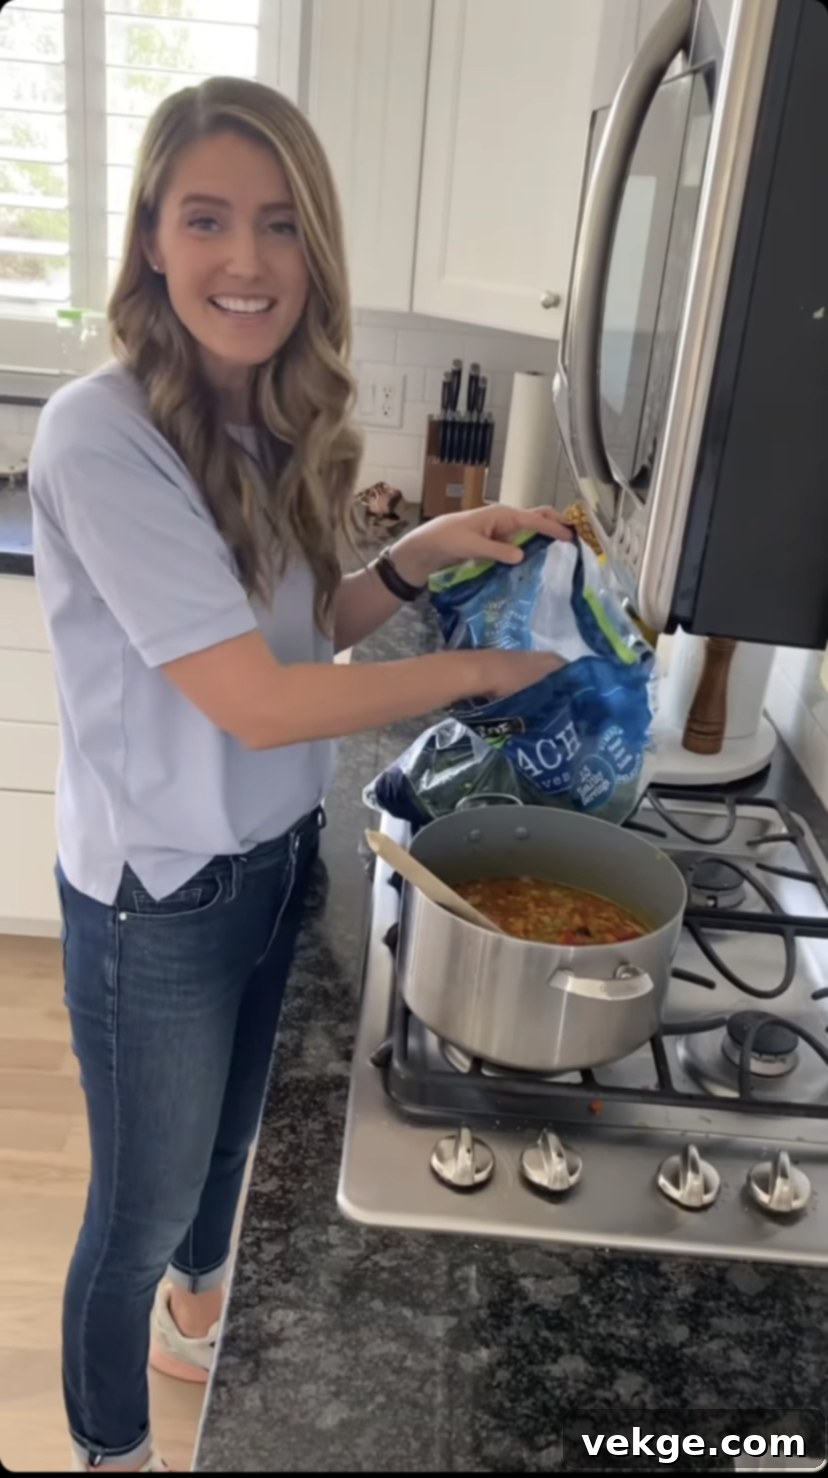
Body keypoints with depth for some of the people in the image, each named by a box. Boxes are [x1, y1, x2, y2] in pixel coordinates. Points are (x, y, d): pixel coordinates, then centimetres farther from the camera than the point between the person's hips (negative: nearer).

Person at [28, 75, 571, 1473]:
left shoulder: (274, 421, -1)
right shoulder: (101, 435, -24)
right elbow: (255, 700, -27)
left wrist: (420, 557, -8)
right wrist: (481, 667, -17)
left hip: (279, 858, 7)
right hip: (161, 898, -7)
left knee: (233, 1140, 29)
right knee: (144, 1201, 16)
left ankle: (198, 1320, 61)